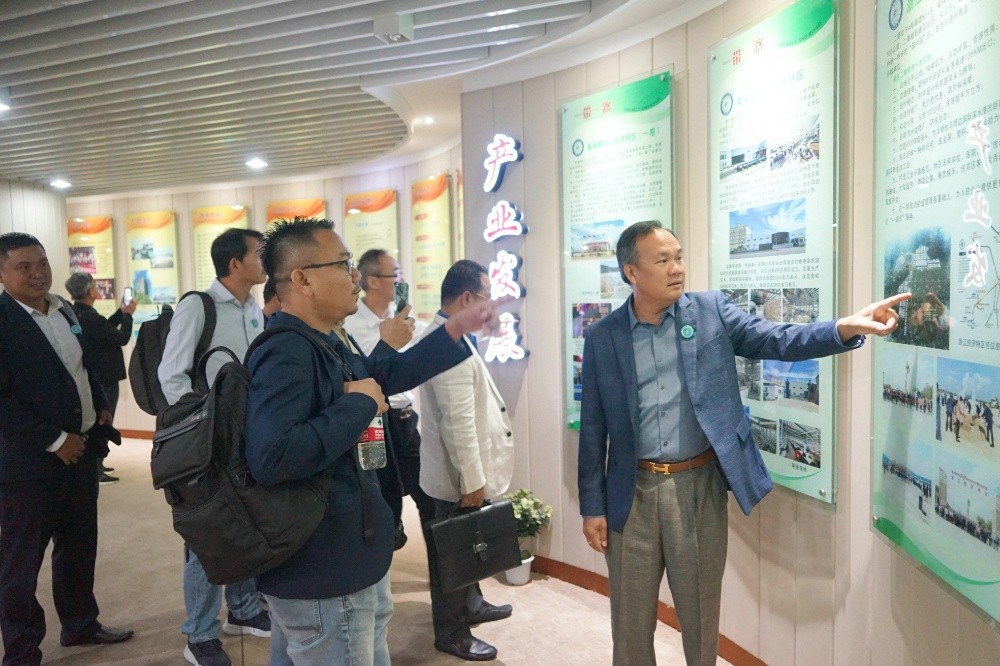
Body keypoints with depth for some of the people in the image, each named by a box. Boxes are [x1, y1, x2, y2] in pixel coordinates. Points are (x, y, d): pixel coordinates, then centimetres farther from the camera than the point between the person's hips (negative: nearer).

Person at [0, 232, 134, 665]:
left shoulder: (64, 309, 9)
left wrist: (101, 408, 5)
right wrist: (54, 441, -17)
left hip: (82, 450, 7)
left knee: (79, 547, 19)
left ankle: (80, 624, 37)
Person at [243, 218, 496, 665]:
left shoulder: (324, 345, 9)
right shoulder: (285, 353, -25)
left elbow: (388, 376, 21)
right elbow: (271, 459, -38)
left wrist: (456, 330, 15)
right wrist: (357, 405, -27)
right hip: (323, 578, -11)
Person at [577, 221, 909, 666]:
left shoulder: (711, 311, 0)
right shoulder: (602, 337, -2)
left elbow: (778, 341, -8)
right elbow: (593, 429, 0)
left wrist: (847, 327, -27)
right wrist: (592, 507, 0)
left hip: (700, 486, 0)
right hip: (633, 492, 0)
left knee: (700, 614, 16)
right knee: (631, 621, 14)